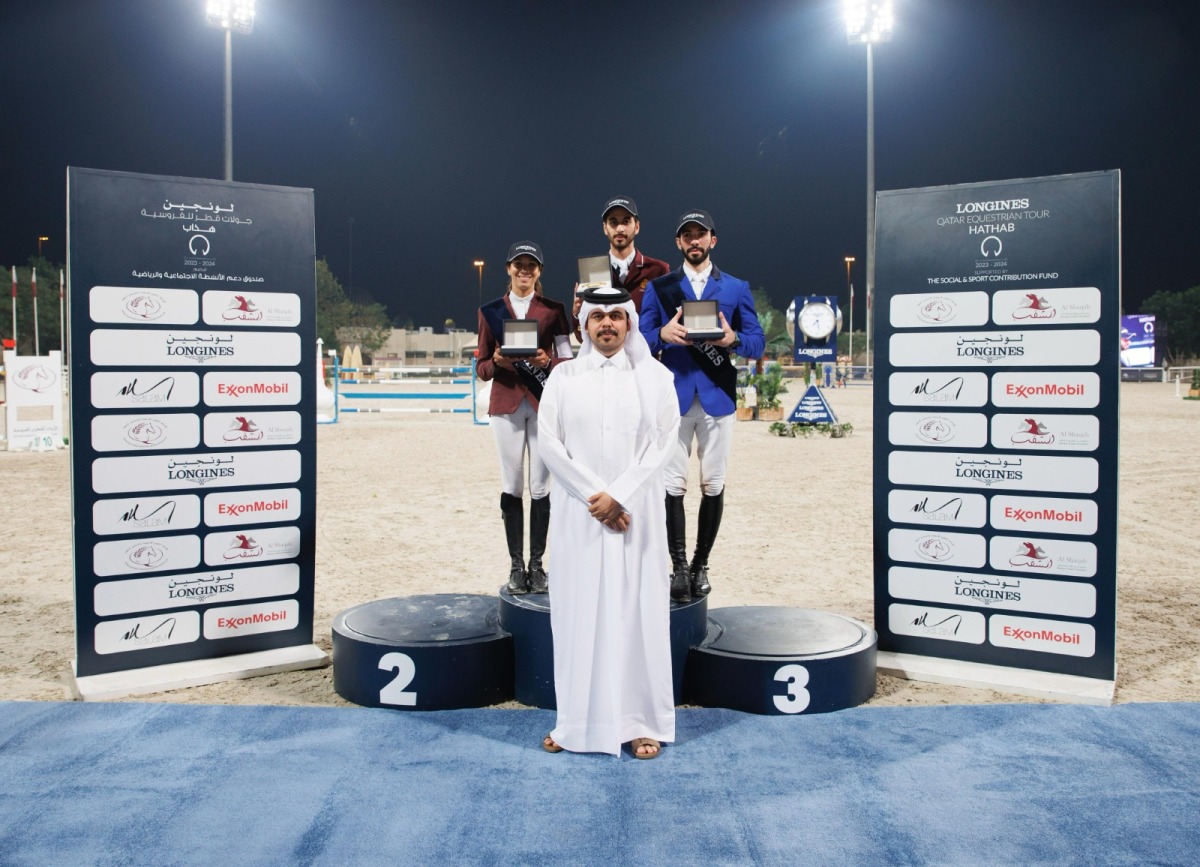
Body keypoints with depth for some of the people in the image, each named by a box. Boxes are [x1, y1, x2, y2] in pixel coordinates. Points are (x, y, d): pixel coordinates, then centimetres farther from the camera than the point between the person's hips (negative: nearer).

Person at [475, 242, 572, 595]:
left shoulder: (554, 310, 8)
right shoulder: (490, 310, 9)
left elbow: (568, 360, 5)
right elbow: (481, 367, 8)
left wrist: (547, 361, -15)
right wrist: (497, 361, -13)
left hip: (544, 404, 0)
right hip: (506, 404, 1)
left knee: (540, 485, 0)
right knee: (511, 485, 0)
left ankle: (537, 563, 8)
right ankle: (516, 565, 6)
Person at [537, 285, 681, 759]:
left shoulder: (654, 375, 4)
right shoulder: (563, 376, 5)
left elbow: (664, 442, -3)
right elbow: (548, 440, -3)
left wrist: (618, 496, -12)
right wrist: (593, 496, -11)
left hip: (636, 511, 0)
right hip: (578, 513, 1)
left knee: (638, 609, 1)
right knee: (578, 609, 3)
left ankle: (641, 722, 10)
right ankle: (577, 721, 12)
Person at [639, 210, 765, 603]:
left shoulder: (737, 288, 11)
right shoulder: (658, 287, 11)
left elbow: (758, 343, 7)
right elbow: (642, 338, 6)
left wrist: (733, 339, -14)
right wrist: (663, 334, -15)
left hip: (717, 397, 1)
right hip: (674, 396, 0)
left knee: (713, 485, 3)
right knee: (673, 485, -5)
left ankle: (701, 565, 15)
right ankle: (679, 567, 2)